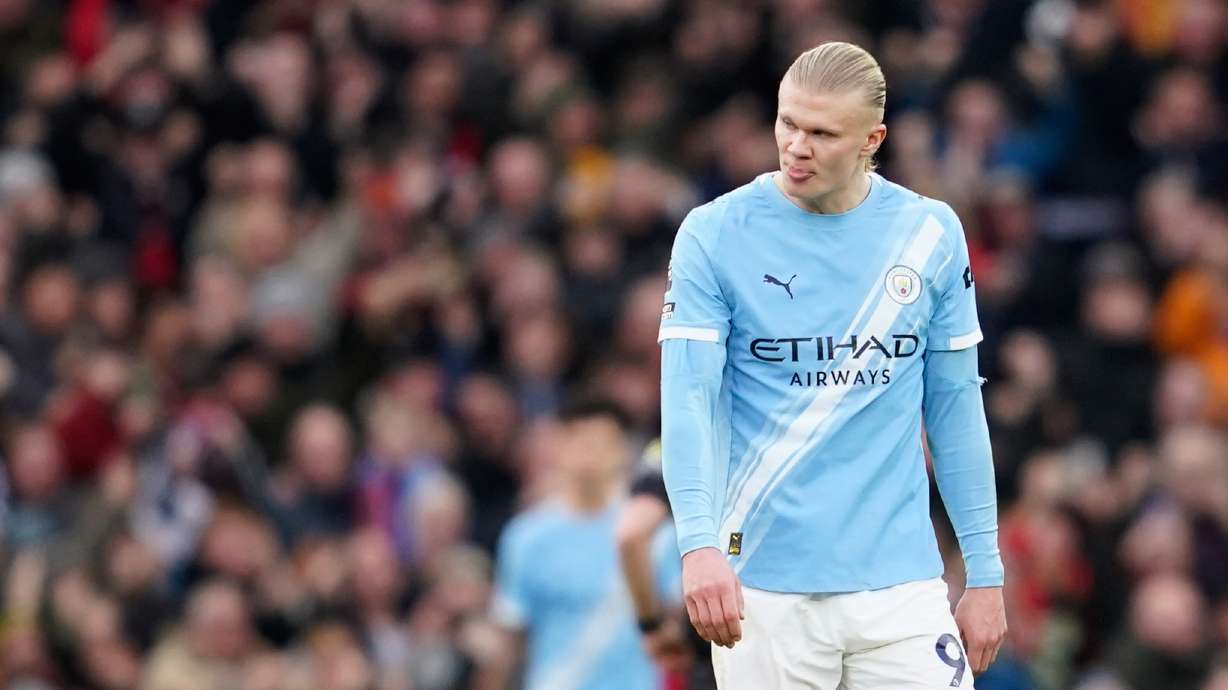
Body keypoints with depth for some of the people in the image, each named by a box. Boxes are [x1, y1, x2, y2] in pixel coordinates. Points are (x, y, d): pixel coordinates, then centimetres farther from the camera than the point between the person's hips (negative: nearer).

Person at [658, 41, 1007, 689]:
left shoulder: (930, 234, 5)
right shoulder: (712, 235, -3)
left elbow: (956, 408, 11)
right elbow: (686, 399, -11)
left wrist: (985, 574, 8)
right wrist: (700, 545, -27)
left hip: (898, 585, 2)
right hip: (763, 593, -2)